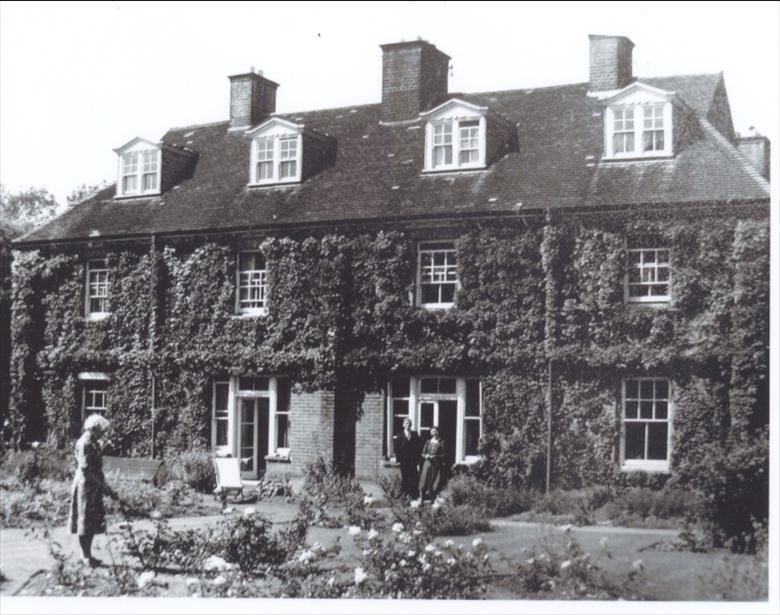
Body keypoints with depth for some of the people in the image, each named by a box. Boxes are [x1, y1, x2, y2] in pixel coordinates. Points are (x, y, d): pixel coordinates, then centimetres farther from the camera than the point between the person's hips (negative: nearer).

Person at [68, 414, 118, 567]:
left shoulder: (94, 443, 12)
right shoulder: (84, 444, -17)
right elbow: (85, 470, -21)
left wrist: (105, 487, 15)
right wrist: (103, 487, -20)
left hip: (94, 487, 9)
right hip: (85, 485, -9)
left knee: (94, 521, 13)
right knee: (85, 521, -1)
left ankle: (87, 554, 21)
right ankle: (85, 556, 6)